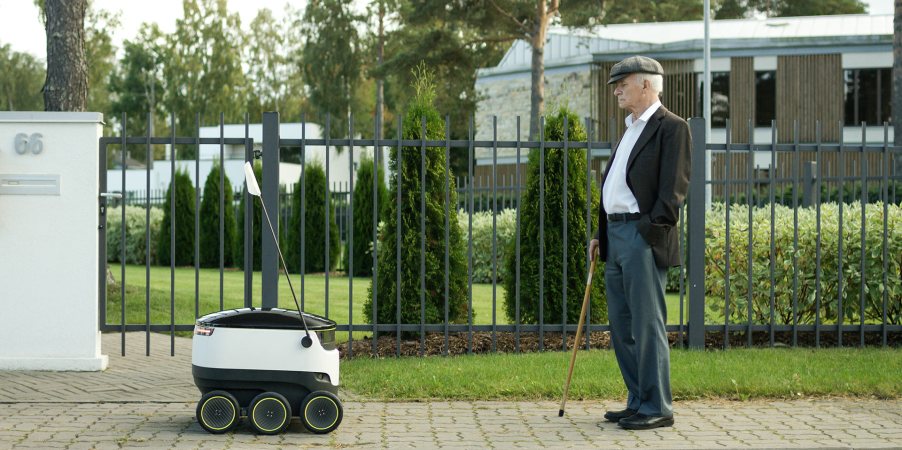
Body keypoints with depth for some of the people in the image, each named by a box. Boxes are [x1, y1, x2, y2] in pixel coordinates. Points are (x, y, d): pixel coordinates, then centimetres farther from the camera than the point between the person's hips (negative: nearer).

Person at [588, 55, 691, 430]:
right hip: (616, 237, 10)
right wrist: (600, 235, 20)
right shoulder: (630, 129, 23)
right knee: (622, 327, 11)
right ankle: (638, 402, 17)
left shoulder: (672, 128, -5)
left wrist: (652, 230, -21)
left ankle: (656, 408, -3)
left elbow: (673, 187, -14)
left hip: (643, 237, -9)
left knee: (647, 324, -8)